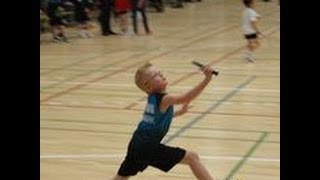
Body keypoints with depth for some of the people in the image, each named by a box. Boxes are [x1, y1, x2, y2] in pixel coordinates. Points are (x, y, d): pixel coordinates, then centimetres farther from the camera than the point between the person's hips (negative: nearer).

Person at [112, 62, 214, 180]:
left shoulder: (153, 98, 11)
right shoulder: (163, 99, -15)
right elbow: (186, 98, -31)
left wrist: (179, 112, 29)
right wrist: (207, 79, -37)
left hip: (138, 145, 9)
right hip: (148, 147, -9)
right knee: (192, 158, -6)